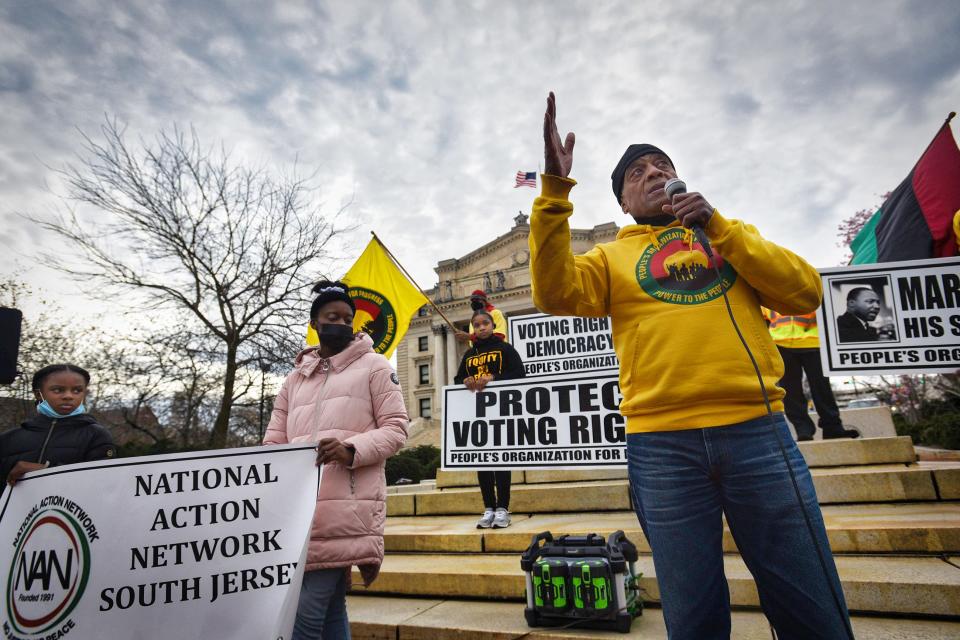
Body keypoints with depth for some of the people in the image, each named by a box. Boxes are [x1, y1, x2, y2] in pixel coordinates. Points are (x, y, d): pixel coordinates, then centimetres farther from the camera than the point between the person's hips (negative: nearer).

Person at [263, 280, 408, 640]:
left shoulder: (373, 366, 6)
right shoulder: (295, 377, 20)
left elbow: (396, 428, -1)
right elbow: (273, 442, 18)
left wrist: (352, 450, -18)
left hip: (347, 506, -5)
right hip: (300, 506, 5)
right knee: (330, 605, 12)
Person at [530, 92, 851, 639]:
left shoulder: (729, 233, 18)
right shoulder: (612, 257, 13)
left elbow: (806, 293, 5)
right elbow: (556, 293, -7)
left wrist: (718, 225, -3)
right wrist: (556, 188, -14)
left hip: (757, 430, 2)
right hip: (662, 445, -1)